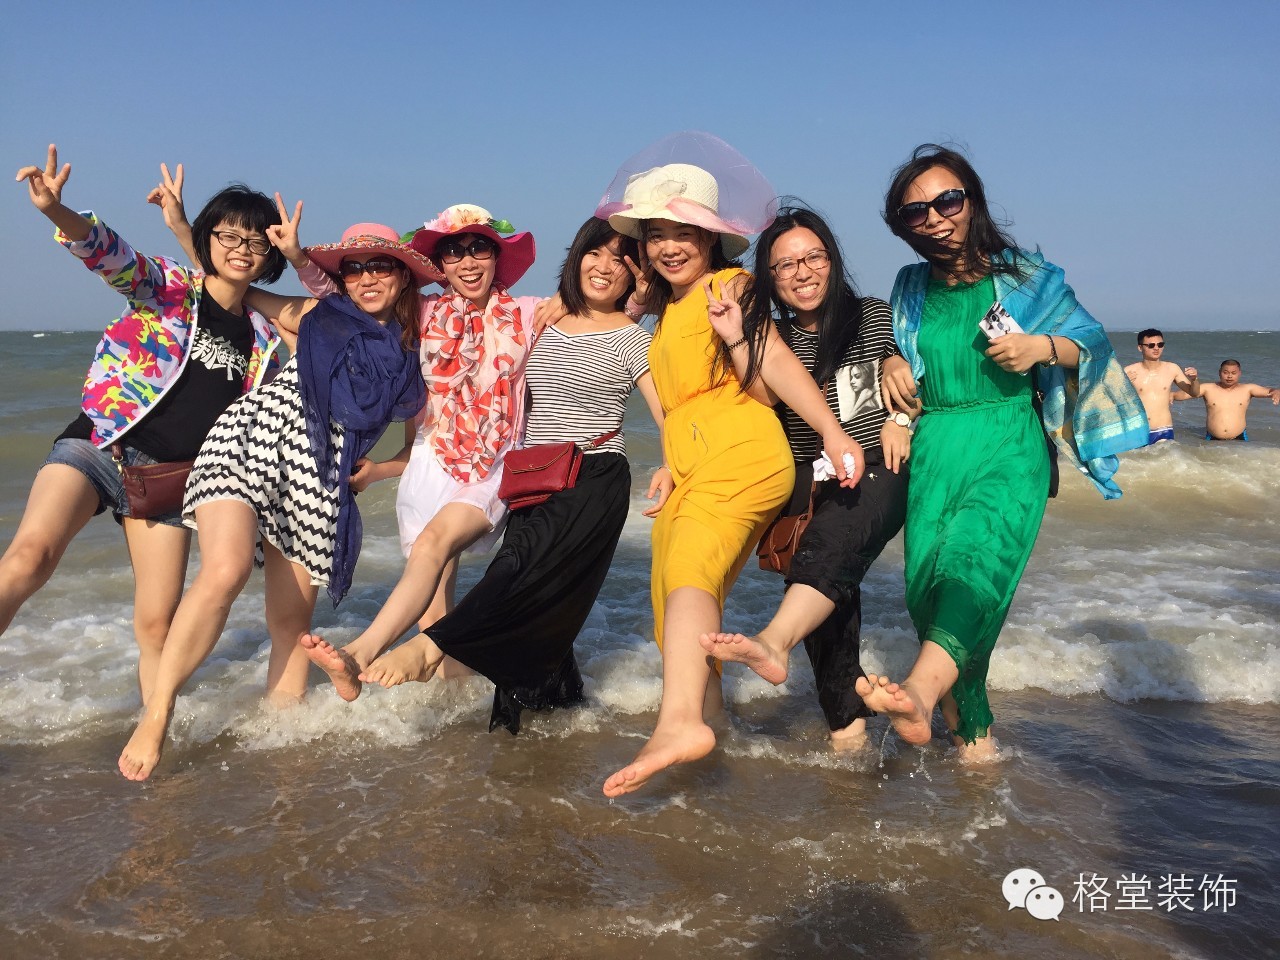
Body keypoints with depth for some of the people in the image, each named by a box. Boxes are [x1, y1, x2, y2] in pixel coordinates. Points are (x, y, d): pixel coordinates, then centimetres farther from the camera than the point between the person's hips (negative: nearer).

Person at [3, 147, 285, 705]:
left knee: (157, 625, -1)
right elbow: (110, 253, -17)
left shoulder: (262, 341, 13)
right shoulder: (166, 285, 3)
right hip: (97, 445, -3)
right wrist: (57, 212, -36)